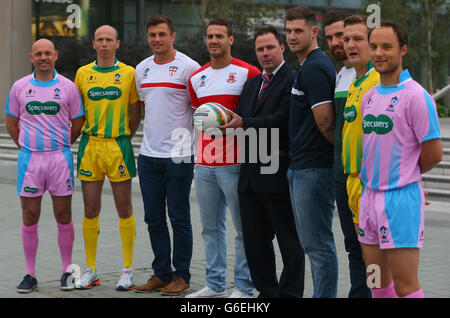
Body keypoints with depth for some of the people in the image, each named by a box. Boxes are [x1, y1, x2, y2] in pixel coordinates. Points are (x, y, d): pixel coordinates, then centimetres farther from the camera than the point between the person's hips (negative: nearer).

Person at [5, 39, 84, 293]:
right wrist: (27, 146, 11)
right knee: (30, 219, 3)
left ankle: (67, 271, 14)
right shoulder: (20, 87, 5)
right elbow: (11, 123, 14)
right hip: (29, 158, 1)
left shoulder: (68, 87, 2)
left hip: (60, 158, -1)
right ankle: (30, 274, 11)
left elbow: (77, 124, 10)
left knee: (64, 217, 3)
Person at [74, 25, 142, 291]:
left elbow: (136, 112, 8)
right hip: (90, 146, 2)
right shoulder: (83, 74, 7)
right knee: (91, 210, 5)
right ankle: (91, 270, 13)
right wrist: (89, 137, 5)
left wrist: (122, 138, 3)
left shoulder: (128, 73, 2)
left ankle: (128, 270, 8)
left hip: (119, 146, -2)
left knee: (124, 209, 1)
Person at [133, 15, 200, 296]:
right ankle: (162, 273, 19)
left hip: (179, 155, -6)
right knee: (154, 218, 10)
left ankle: (181, 275, 10)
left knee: (179, 218, 1)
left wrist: (187, 140, -9)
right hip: (148, 154, 6)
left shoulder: (188, 67, -6)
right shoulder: (142, 69, 12)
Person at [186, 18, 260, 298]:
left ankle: (244, 287, 5)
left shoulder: (247, 73, -4)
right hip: (204, 163, 6)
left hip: (234, 164, -6)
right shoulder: (197, 78, 14)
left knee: (243, 228, -1)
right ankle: (215, 284, 20)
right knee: (211, 227, 11)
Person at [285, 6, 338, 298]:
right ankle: (323, 293, 21)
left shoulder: (313, 68, -16)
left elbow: (325, 122, -19)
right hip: (302, 166, 10)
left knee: (317, 242, -6)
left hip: (313, 169, -10)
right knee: (313, 242, 14)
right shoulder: (311, 65, 17)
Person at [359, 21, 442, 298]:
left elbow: (434, 153, -10)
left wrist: (405, 174, 5)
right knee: (378, 283, 12)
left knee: (405, 286, -6)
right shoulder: (369, 97, 13)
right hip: (369, 196, 8)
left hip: (400, 199, -8)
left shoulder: (416, 96, -11)